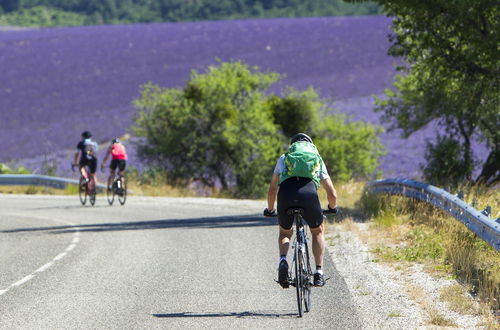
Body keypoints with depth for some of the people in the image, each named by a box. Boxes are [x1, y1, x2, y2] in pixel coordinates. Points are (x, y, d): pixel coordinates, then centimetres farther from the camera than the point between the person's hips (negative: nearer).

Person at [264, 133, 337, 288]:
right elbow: (332, 194, 33)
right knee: (318, 231, 27)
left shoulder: (284, 158, 34)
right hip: (309, 193, 0)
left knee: (285, 232, 27)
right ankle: (319, 272, 17)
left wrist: (270, 210, 53)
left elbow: (272, 189, 36)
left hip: (285, 194, 0)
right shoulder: (318, 160, 33)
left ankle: (283, 260, -1)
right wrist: (332, 207, 55)